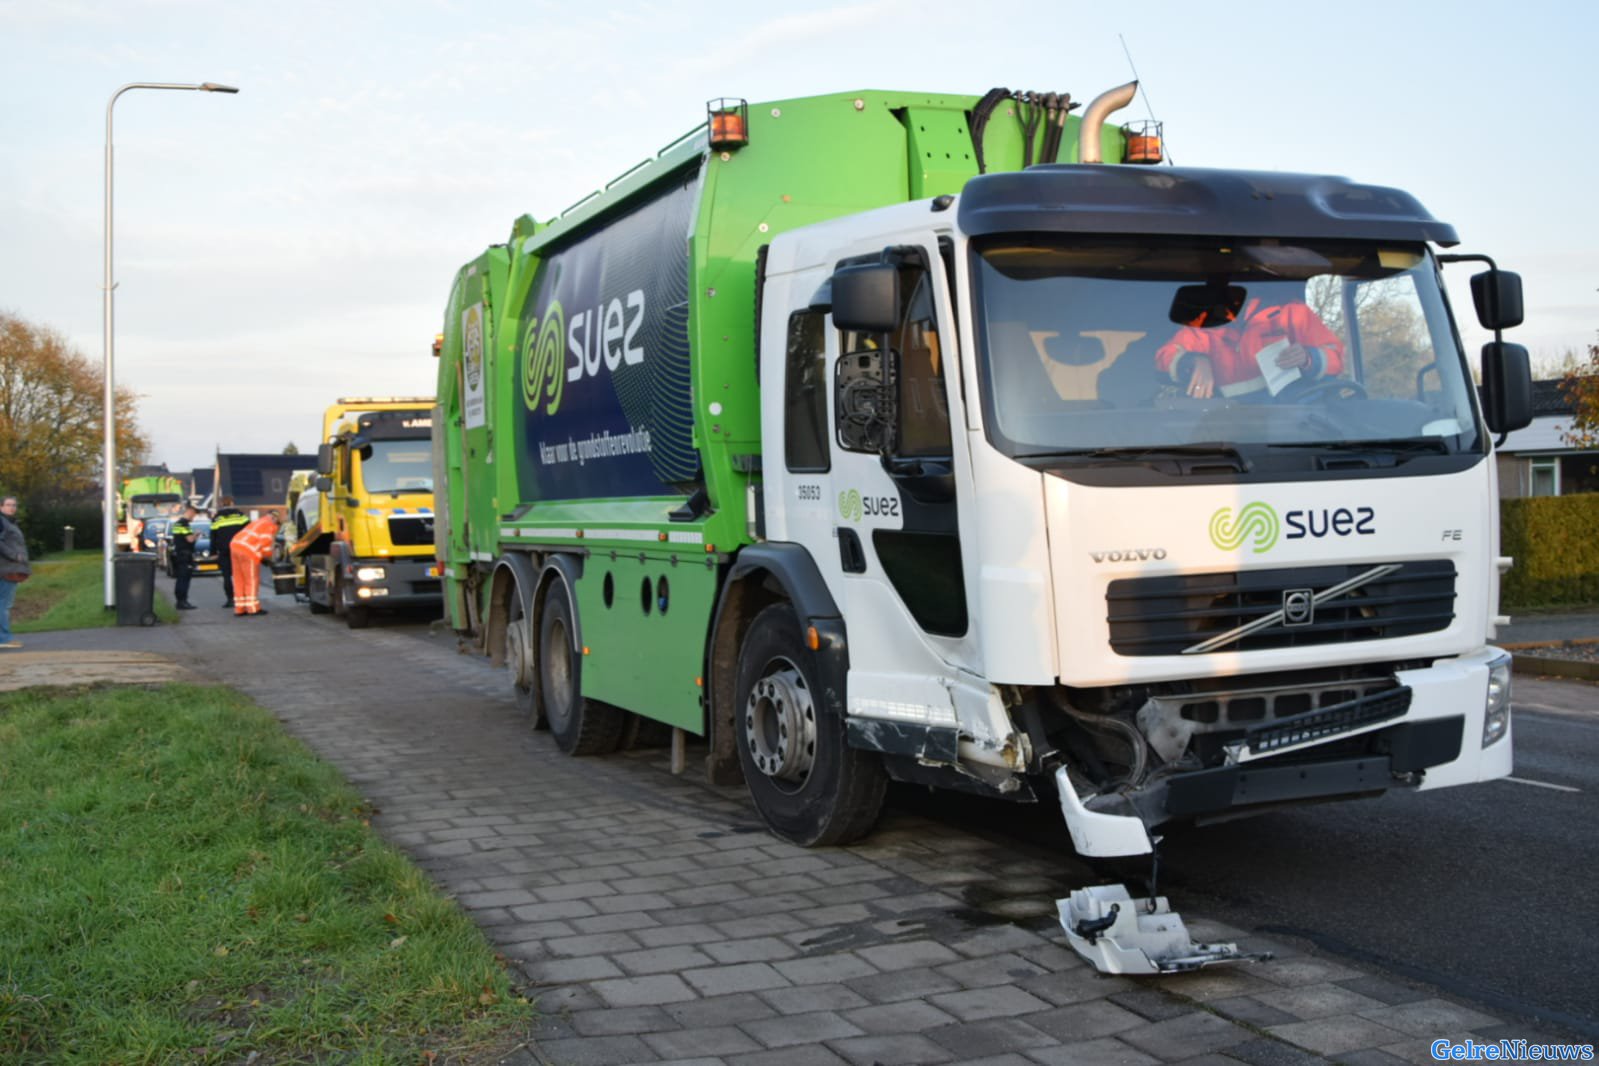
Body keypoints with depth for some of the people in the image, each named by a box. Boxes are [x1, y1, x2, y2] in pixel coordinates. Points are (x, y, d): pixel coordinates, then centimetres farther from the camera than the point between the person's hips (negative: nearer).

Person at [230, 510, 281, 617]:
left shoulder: (258, 522, 28)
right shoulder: (271, 527, 1)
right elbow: (266, 543, -9)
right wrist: (268, 556, 7)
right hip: (249, 551, -8)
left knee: (239, 580, 11)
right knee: (252, 580, 0)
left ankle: (239, 609, 14)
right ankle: (253, 608, 0)